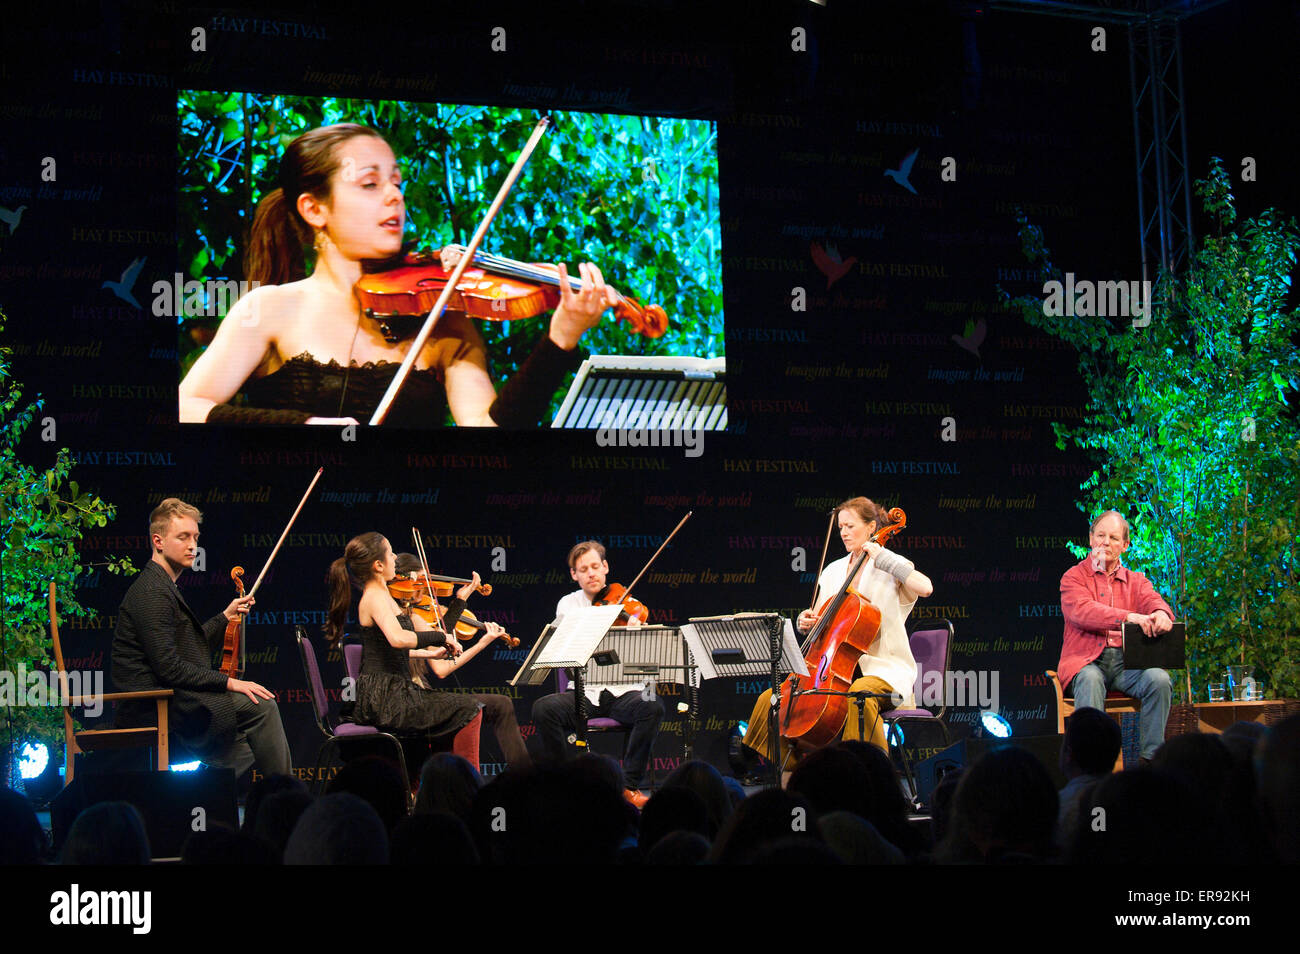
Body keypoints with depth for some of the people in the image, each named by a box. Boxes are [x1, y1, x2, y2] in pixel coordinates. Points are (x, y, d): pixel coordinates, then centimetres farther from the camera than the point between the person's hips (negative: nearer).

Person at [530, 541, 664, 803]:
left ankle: (630, 784, -17)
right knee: (543, 709, -27)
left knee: (652, 707, -32)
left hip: (623, 691, -1)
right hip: (584, 693, 1)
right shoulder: (568, 605, 10)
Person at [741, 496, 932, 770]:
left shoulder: (890, 570, -2)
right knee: (769, 701, -9)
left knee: (859, 694, -41)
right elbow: (822, 621, 20)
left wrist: (882, 557, -17)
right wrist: (806, 622, -4)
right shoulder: (833, 571, 16)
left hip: (884, 668, -6)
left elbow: (925, 587, -24)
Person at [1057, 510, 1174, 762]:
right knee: (1090, 680, -36)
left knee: (1159, 678, -26)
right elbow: (1082, 611, -13)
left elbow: (1153, 600, 0)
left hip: (1126, 661, 3)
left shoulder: (1136, 581, 20)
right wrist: (1128, 617, -27)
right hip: (1087, 660, -3)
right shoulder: (1074, 577, 8)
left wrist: (1160, 613, -28)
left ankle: (1150, 758, -21)